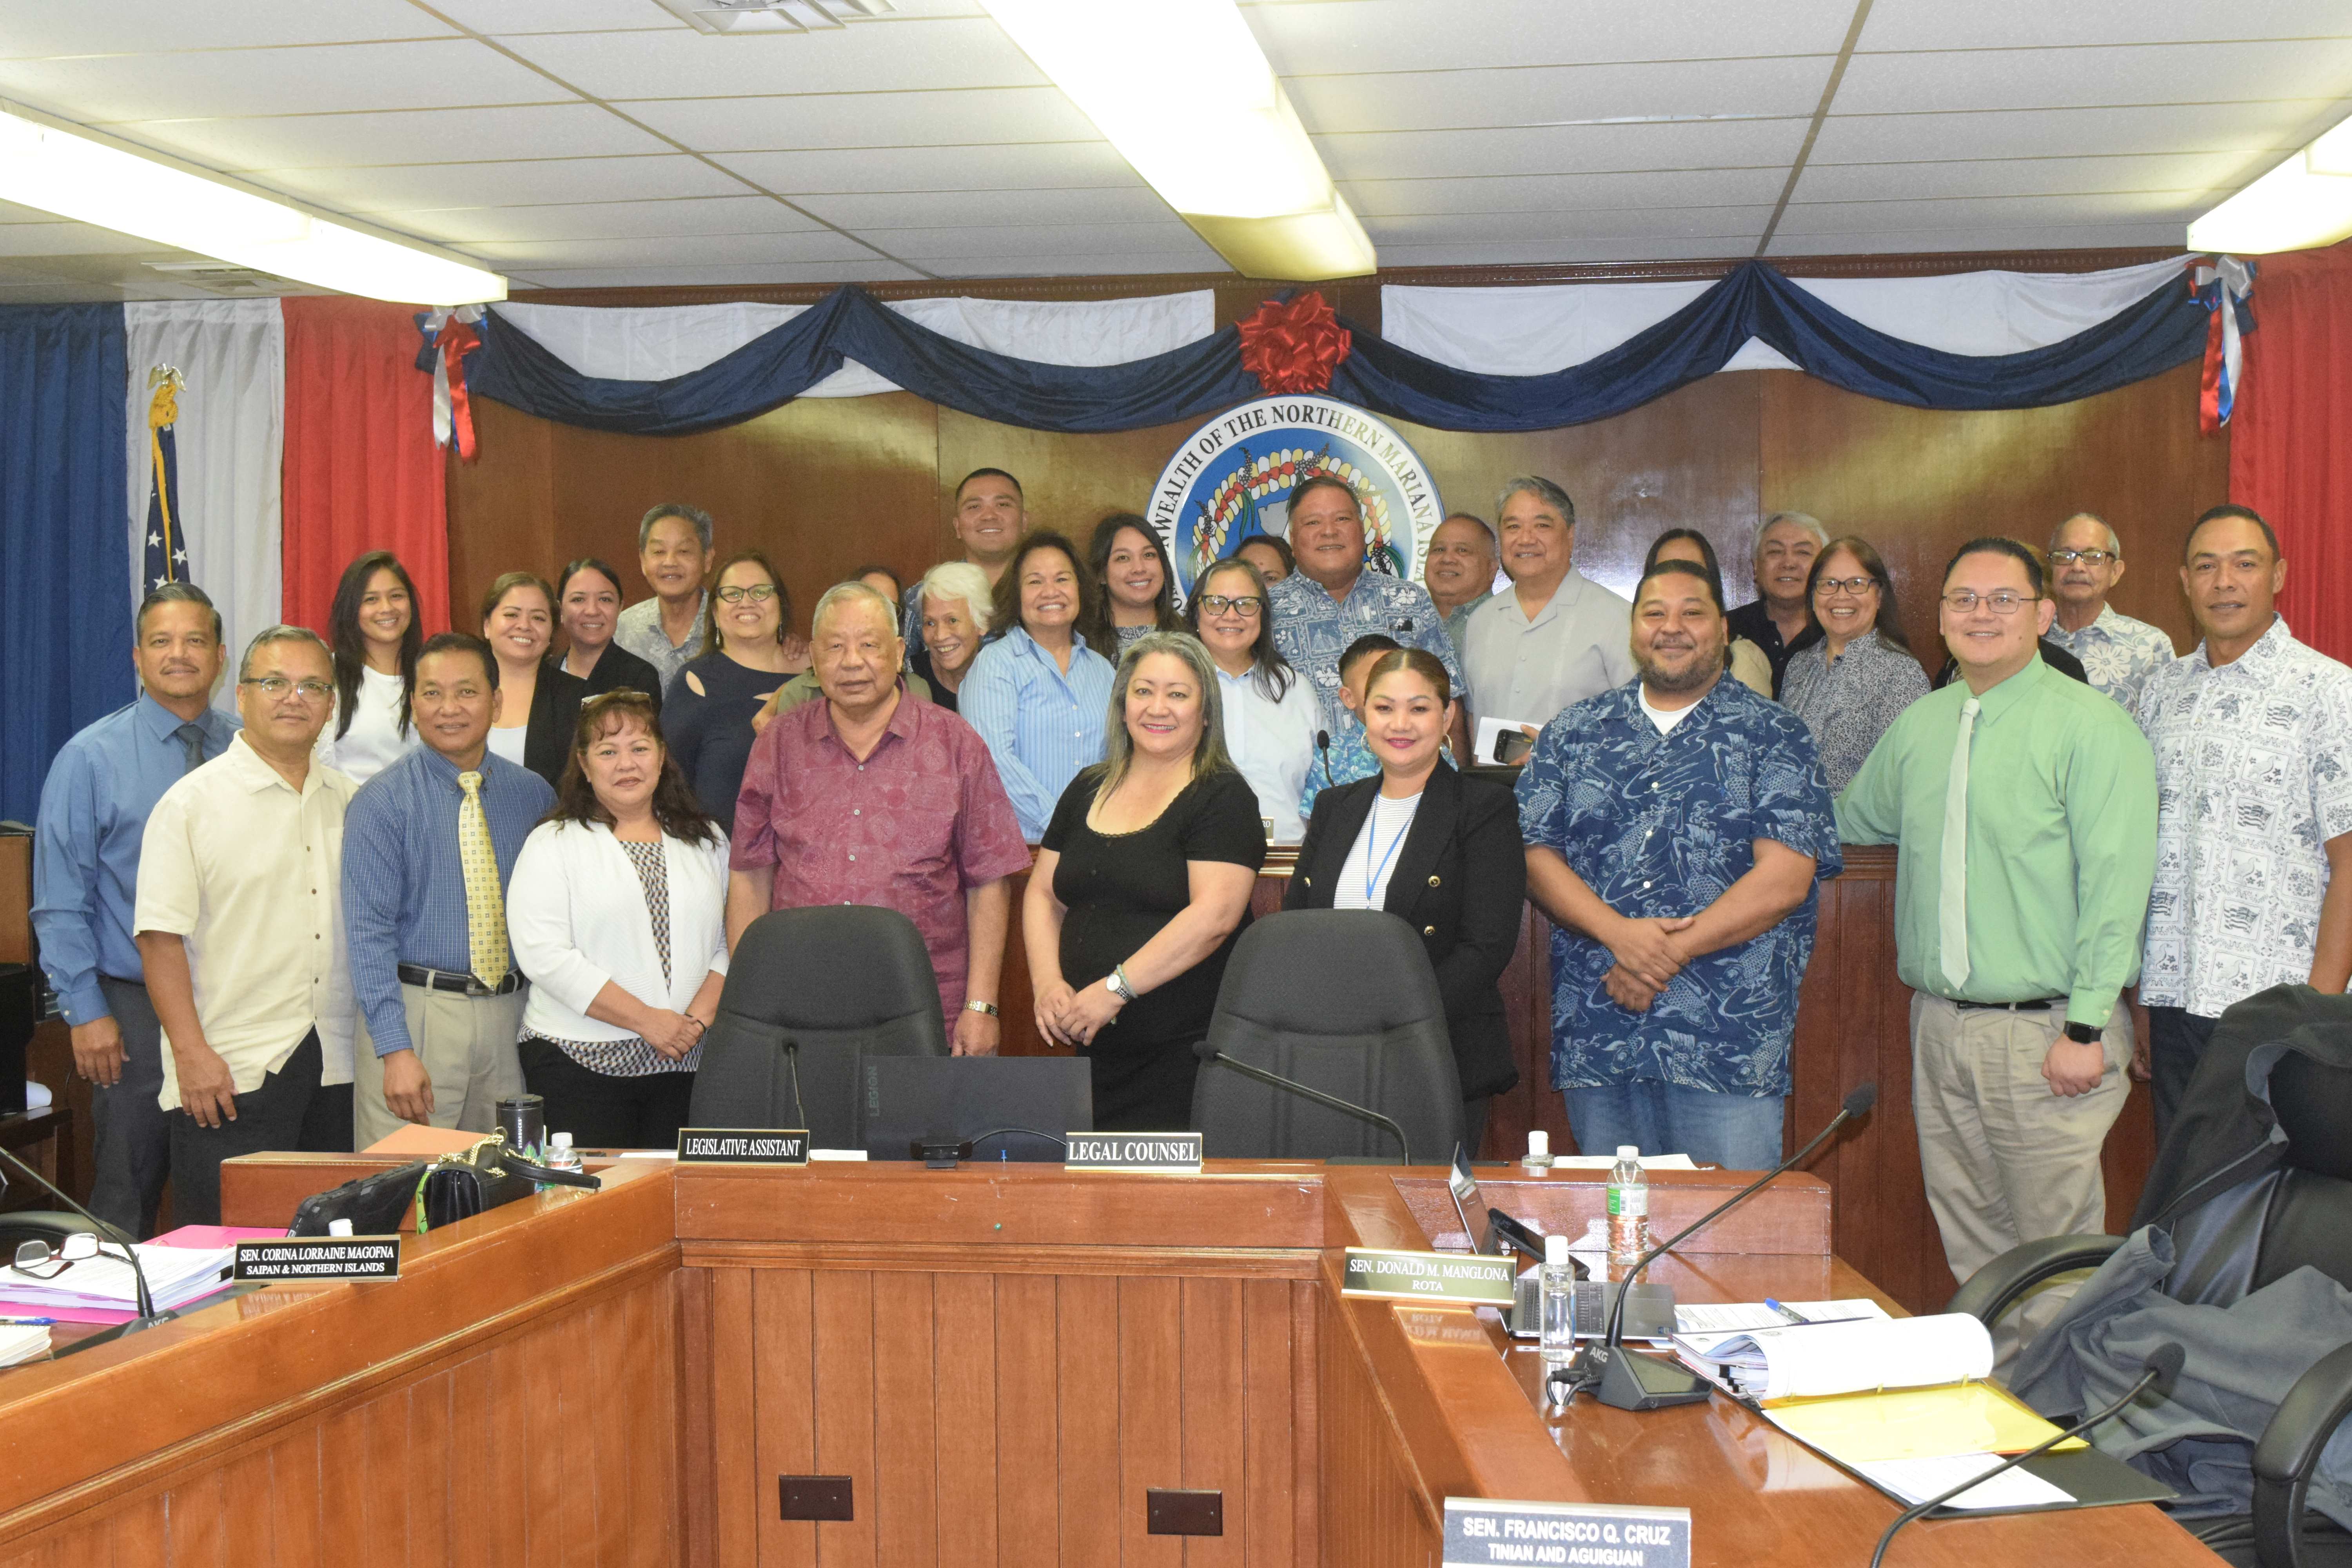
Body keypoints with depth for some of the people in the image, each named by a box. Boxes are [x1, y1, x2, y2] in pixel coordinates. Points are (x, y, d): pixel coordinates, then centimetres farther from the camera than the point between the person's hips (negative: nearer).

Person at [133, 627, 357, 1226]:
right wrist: (192, 1054, -15)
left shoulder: (350, 802, 13)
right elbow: (161, 937, -8)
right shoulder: (193, 803, -3)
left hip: (336, 1066, 5)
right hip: (231, 1071, -5)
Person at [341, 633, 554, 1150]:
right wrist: (396, 1049, -18)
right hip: (413, 1014, -3)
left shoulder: (534, 795, 9)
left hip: (513, 1016, 4)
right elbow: (369, 932, -9)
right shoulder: (382, 802, -4)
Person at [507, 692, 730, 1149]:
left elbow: (729, 942, 10)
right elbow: (543, 955, -9)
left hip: (687, 1065, 3)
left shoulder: (707, 841, 15)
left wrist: (699, 1018, -8)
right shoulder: (553, 845, 2)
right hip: (580, 1060, -3)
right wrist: (646, 1020, -13)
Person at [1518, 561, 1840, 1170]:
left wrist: (1671, 952, -13)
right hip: (1596, 1035, 3)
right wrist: (1618, 931, -12)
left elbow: (1785, 879, -6)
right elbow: (1535, 855, 5)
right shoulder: (1574, 735, 13)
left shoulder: (1773, 736, 4)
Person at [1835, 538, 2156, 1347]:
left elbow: (2116, 881, -13)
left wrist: (2087, 1027, -17)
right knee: (1972, 1246, 14)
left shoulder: (2091, 726, -8)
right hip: (1940, 1027, 6)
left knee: (2055, 1256, -1)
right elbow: (1851, 821, 31)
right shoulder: (1919, 725, 13)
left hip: (2046, 1032, -6)